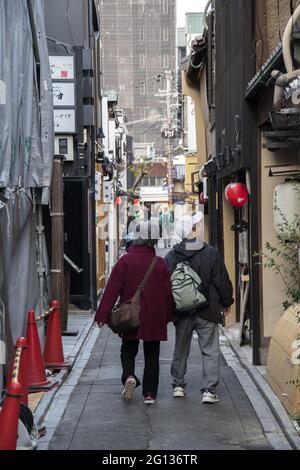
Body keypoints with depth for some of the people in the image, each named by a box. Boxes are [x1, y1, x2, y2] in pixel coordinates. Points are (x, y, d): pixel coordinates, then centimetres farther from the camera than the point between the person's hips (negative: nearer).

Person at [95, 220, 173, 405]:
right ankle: (150, 394, 9)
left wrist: (103, 314, -8)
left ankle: (129, 376, -12)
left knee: (128, 349, 16)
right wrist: (168, 316, 14)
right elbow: (168, 292, 2)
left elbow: (112, 289, -11)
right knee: (152, 355, 11)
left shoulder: (126, 260, -9)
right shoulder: (161, 263, -3)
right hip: (155, 317, 1)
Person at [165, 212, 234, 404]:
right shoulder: (211, 254, -10)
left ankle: (178, 385, 25)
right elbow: (222, 281, -6)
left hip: (182, 312, 3)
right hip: (208, 312, -3)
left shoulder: (171, 256, -1)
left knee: (181, 350, 17)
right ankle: (209, 390, -3)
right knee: (210, 351, 2)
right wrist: (227, 302, 8)